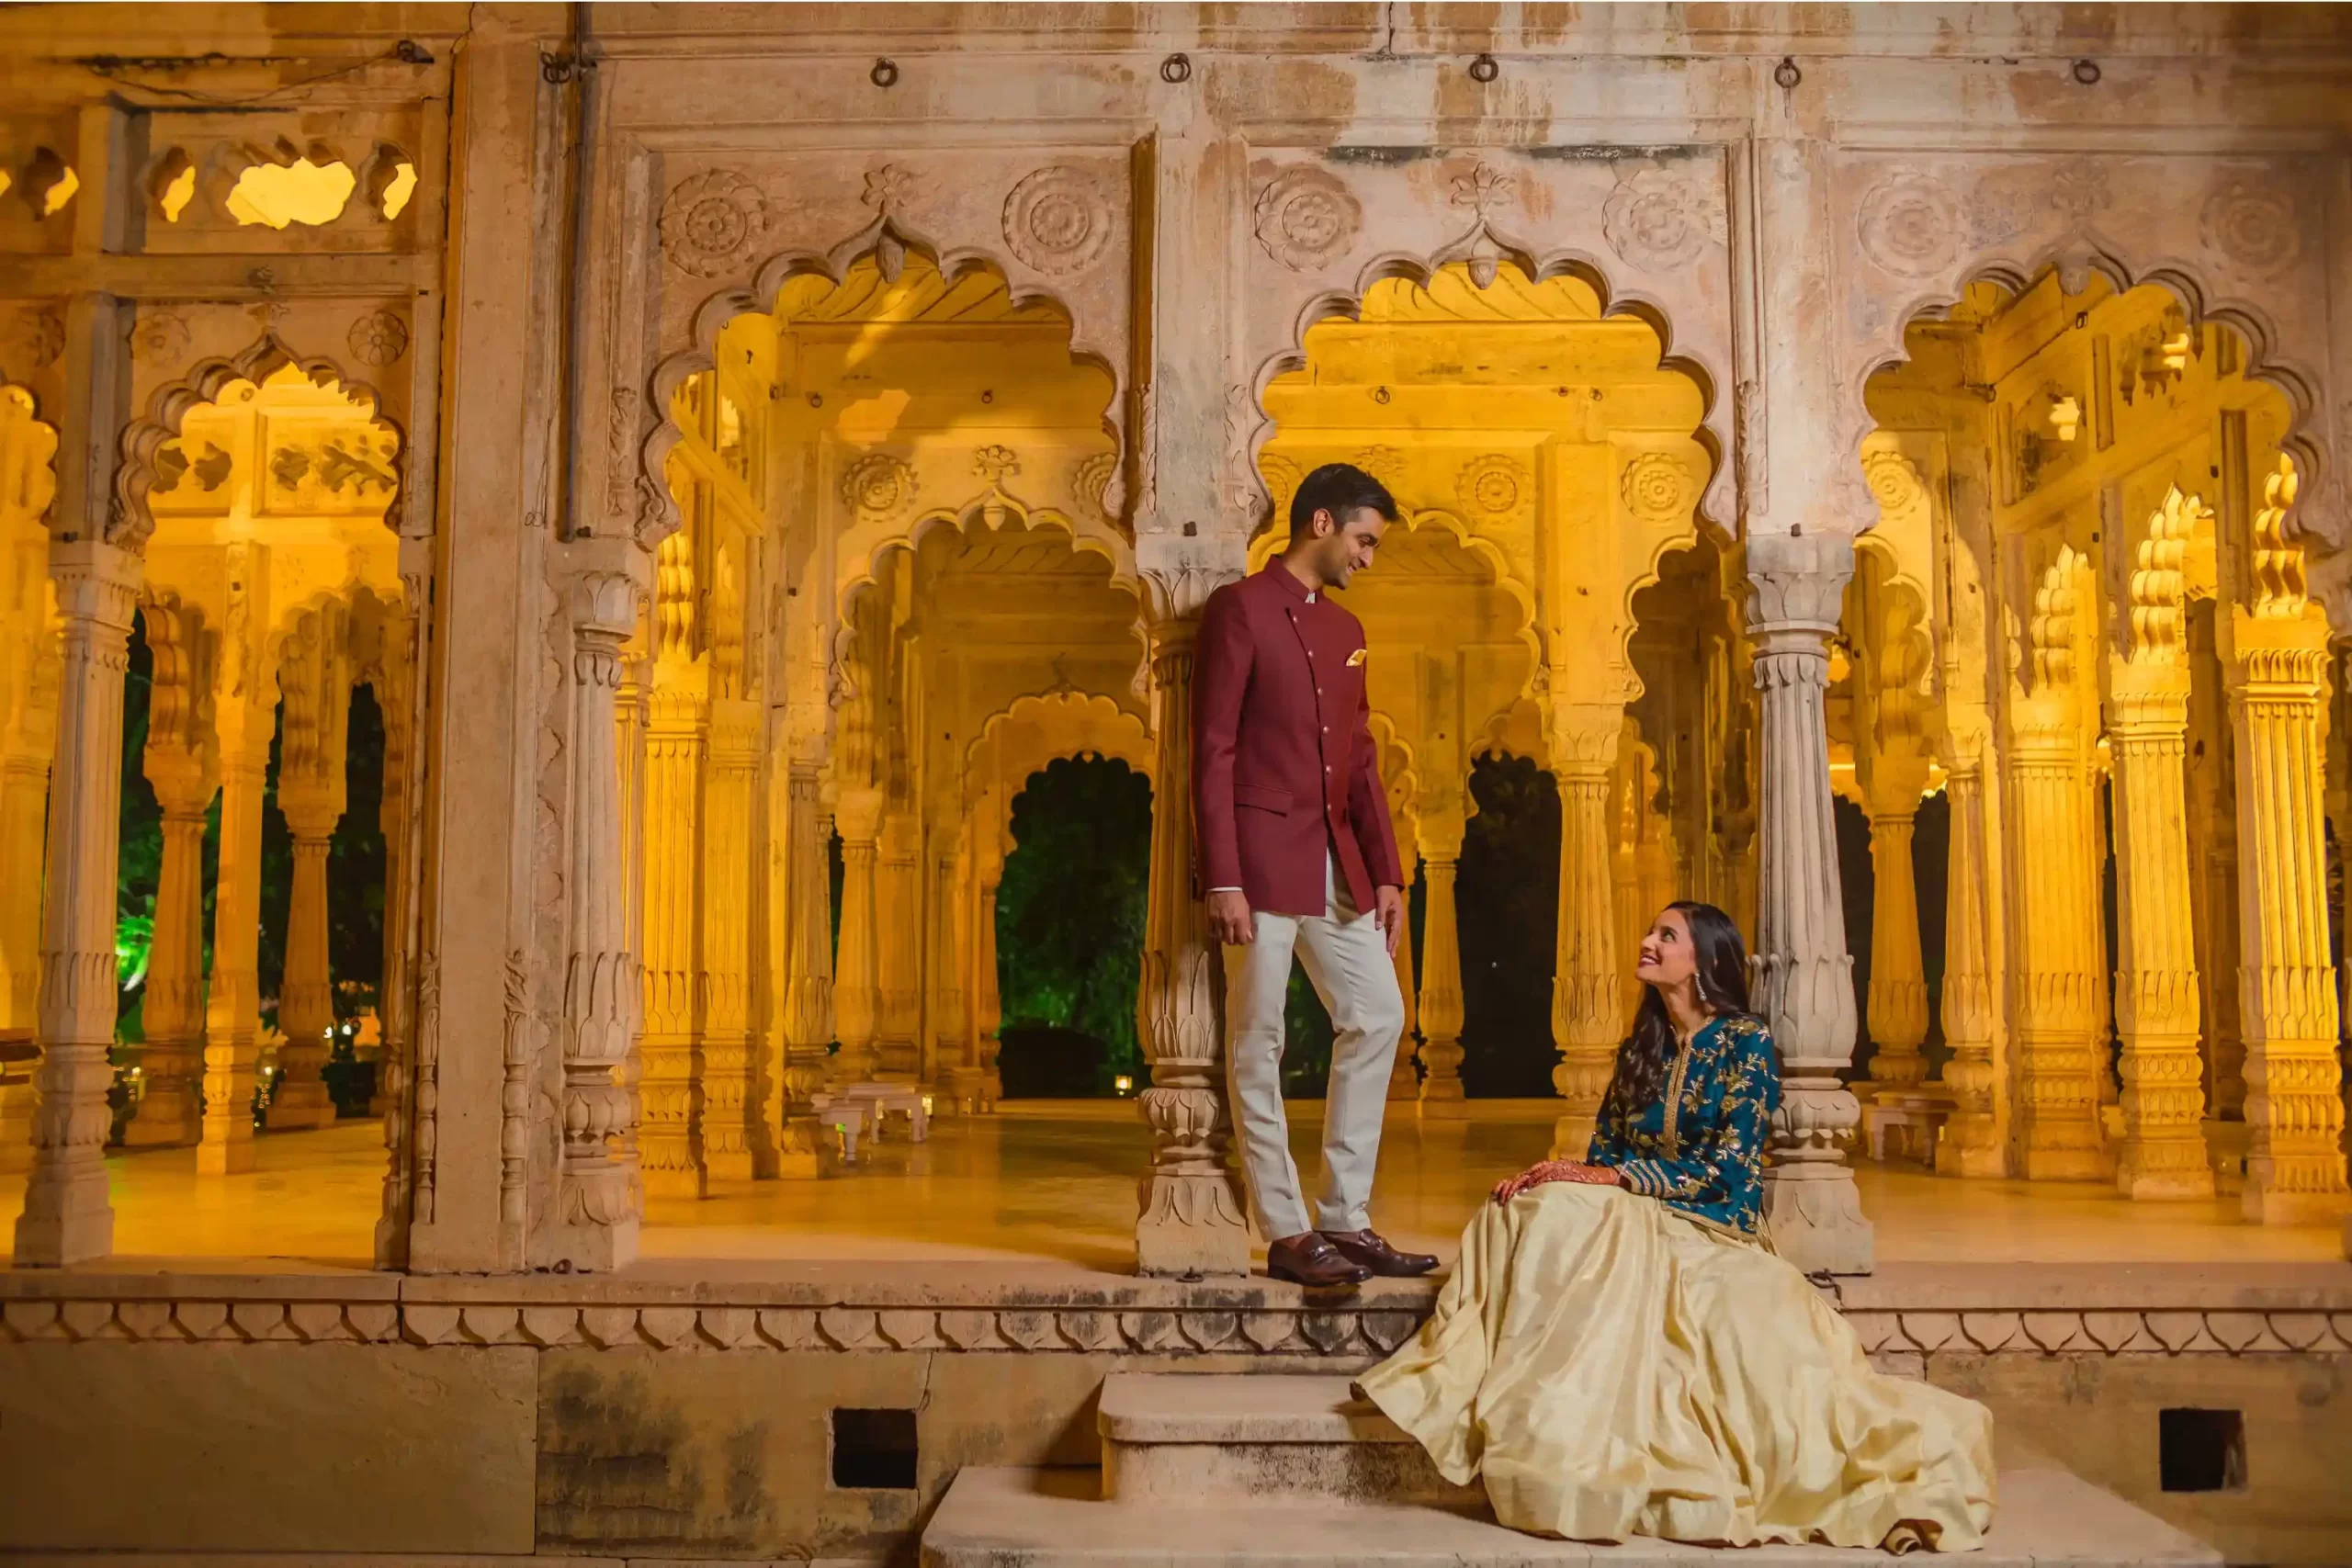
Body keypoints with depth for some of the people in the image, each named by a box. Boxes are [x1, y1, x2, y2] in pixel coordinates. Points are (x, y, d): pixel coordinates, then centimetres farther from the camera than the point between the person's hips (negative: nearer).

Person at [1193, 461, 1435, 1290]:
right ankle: (1285, 1233, 7)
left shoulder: (1346, 629, 17)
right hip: (1262, 860, -8)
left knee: (1377, 1017, 6)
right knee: (1258, 1045, -1)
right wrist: (1224, 881, -17)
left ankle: (1344, 1218, 14)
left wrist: (1386, 873, 10)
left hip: (1337, 865, 8)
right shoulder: (1240, 608, -5)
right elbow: (1212, 752, -11)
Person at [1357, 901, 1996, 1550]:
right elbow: (1604, 1154, 12)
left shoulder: (1746, 1043, -3)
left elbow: (1727, 1167, -14)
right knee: (1532, 1207, -23)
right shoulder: (1642, 1047, 16)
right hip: (1636, 1221, 6)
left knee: (1569, 1220, -32)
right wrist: (1553, 1173, -10)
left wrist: (1612, 1177, -21)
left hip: (1713, 1230, -6)